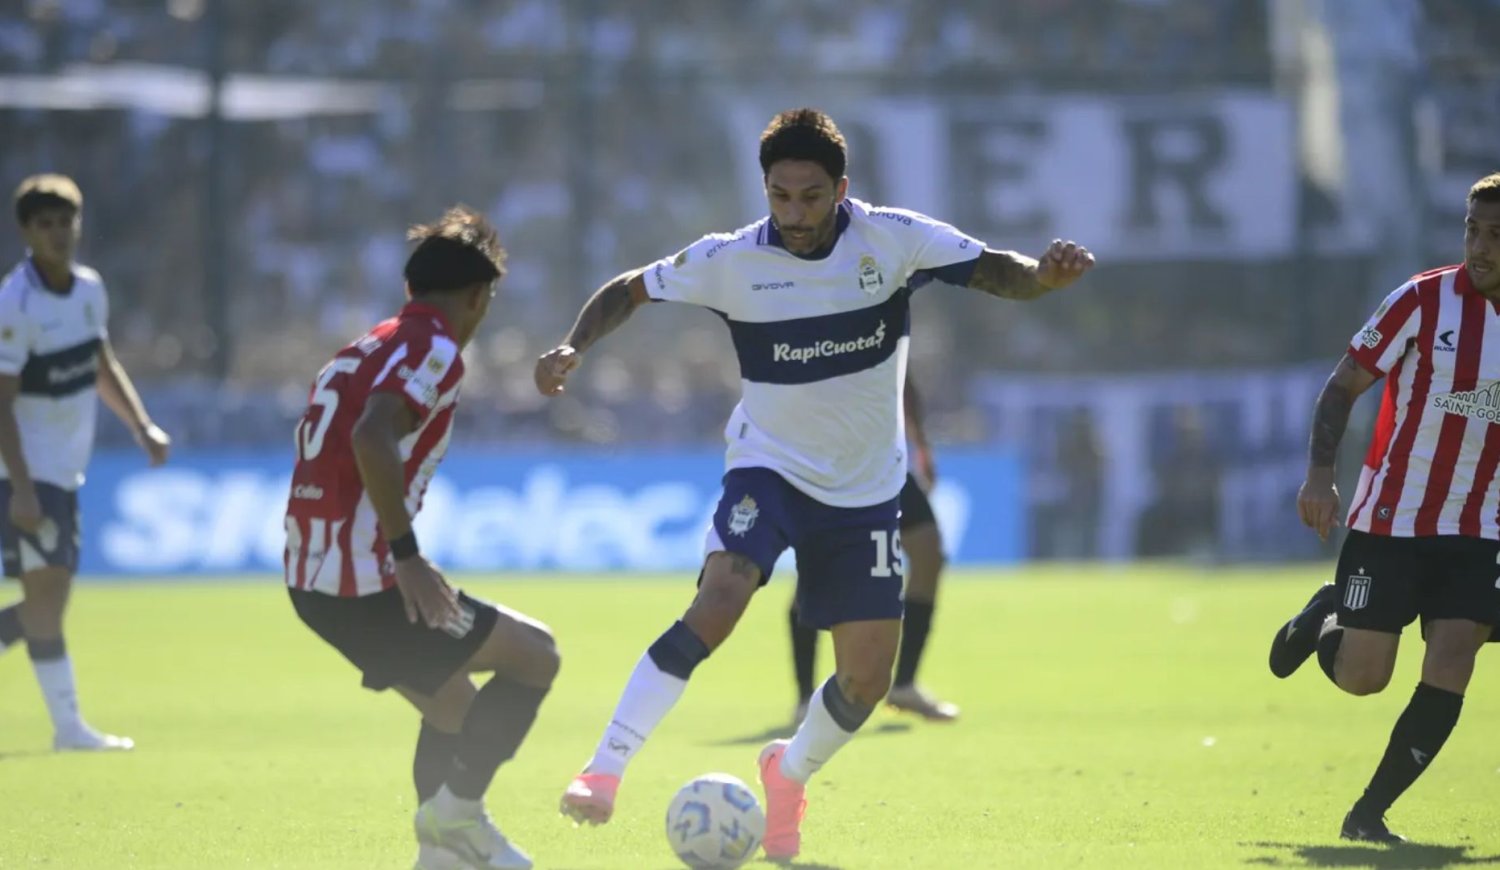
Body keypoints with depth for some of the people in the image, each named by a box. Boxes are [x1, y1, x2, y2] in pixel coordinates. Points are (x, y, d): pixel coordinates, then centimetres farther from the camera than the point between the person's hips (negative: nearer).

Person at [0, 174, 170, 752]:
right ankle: (68, 726, -12)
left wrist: (142, 428, 11)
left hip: (66, 470, 8)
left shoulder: (89, 289, 7)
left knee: (47, 600, 7)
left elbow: (103, 368, 23)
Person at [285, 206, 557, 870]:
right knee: (536, 655, 4)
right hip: (365, 583, -9)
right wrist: (407, 556, -24)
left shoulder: (368, 348, 18)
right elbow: (372, 436, -26)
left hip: (312, 581, 9)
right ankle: (456, 808, -2)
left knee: (453, 705, 25)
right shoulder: (435, 349, -9)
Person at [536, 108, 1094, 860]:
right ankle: (605, 771, -27)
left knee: (867, 679, -1)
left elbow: (995, 272, -14)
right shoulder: (729, 261, -13)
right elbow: (627, 291, -2)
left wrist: (1044, 273, -36)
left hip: (864, 489, 2)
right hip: (769, 467, -2)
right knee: (717, 603, -29)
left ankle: (789, 776, 31)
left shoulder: (893, 240, -14)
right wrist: (574, 347, -19)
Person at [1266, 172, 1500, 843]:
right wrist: (1320, 473, -16)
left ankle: (1369, 814, 0)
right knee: (1361, 678, -1)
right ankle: (1324, 618, 35)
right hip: (1388, 523, -2)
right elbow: (1343, 387, -4)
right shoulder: (1424, 301, -9)